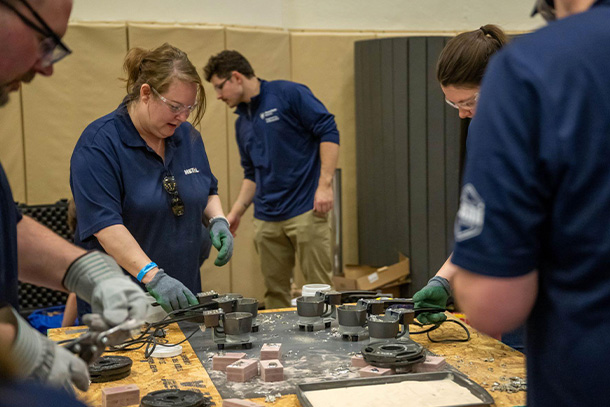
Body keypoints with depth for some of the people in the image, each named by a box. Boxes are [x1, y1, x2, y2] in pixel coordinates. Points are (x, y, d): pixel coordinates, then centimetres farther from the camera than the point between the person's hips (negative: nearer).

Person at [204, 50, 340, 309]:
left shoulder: (288, 94, -5)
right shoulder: (242, 122, 17)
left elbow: (328, 132, -10)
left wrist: (325, 185, -16)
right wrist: (236, 213, 14)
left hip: (306, 211, -7)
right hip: (266, 220, 7)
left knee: (318, 287, -3)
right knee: (275, 290, 9)